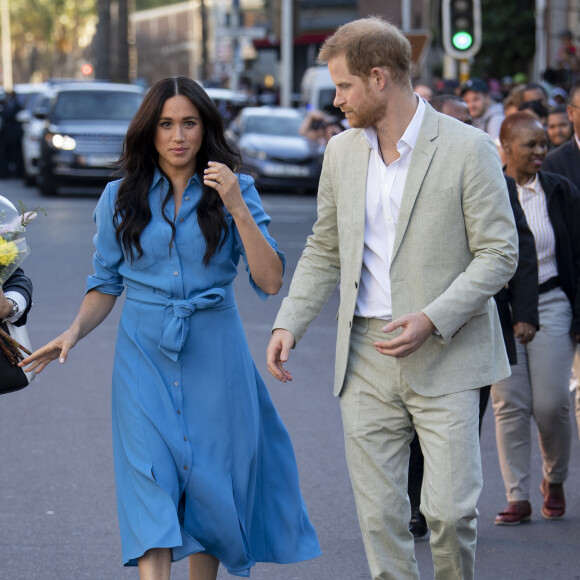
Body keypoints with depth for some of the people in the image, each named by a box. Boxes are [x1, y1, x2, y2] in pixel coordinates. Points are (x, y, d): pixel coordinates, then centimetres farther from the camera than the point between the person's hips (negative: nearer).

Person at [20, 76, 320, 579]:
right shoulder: (121, 198, 6)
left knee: (210, 485, 4)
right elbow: (106, 283, 13)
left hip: (213, 354, 0)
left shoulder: (236, 192, 2)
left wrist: (236, 207, -17)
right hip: (144, 354, 0)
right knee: (150, 484, -12)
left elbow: (270, 282, -8)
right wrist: (75, 332, -6)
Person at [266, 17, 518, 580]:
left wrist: (432, 318, -19)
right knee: (379, 514, 3)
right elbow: (324, 250, 17)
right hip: (366, 356, 4)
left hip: (445, 357, -4)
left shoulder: (468, 148, -8)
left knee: (449, 509, -7)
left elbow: (498, 253, -8)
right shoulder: (342, 152, 9)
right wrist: (289, 323, 3)